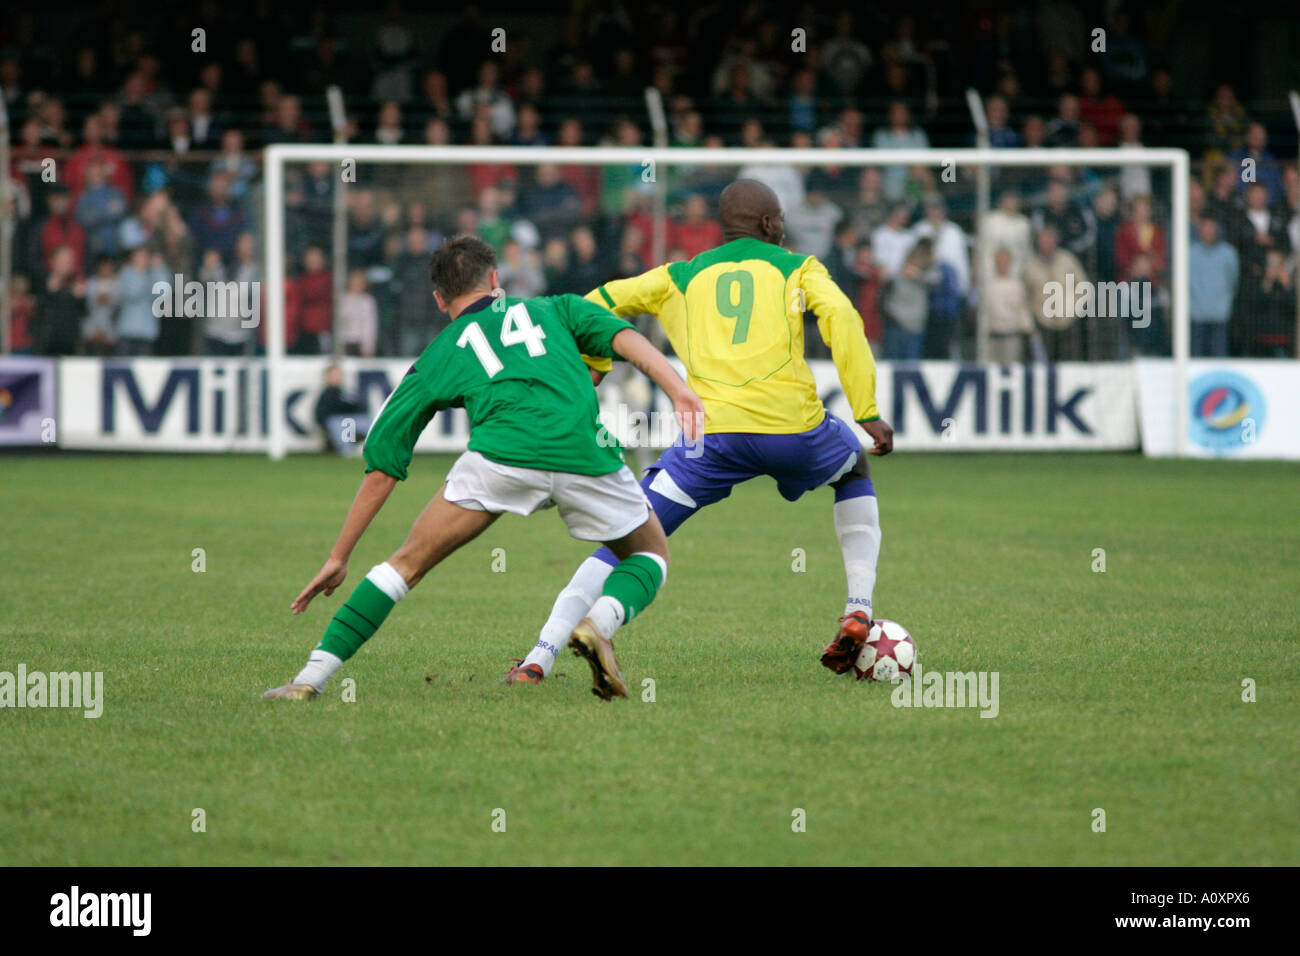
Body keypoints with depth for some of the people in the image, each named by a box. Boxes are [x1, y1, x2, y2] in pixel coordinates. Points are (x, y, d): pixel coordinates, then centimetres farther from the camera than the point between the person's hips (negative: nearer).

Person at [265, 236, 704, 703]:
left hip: (504, 451, 0)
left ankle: (312, 677, 3)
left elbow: (381, 469, 28)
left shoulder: (437, 359, 29)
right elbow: (623, 336, 11)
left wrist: (338, 558, 34)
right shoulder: (552, 309, 32)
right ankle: (600, 621, -6)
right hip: (586, 452, 0)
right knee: (651, 554, 24)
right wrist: (678, 389, -1)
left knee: (409, 563, 13)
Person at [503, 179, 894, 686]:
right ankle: (858, 612, 21)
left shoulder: (681, 278, 24)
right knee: (854, 468, 33)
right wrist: (867, 413, -1)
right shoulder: (797, 268, 18)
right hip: (793, 425, 0)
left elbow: (596, 305, 19)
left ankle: (540, 657, -10)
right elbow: (840, 317, 1)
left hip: (714, 434, 0)